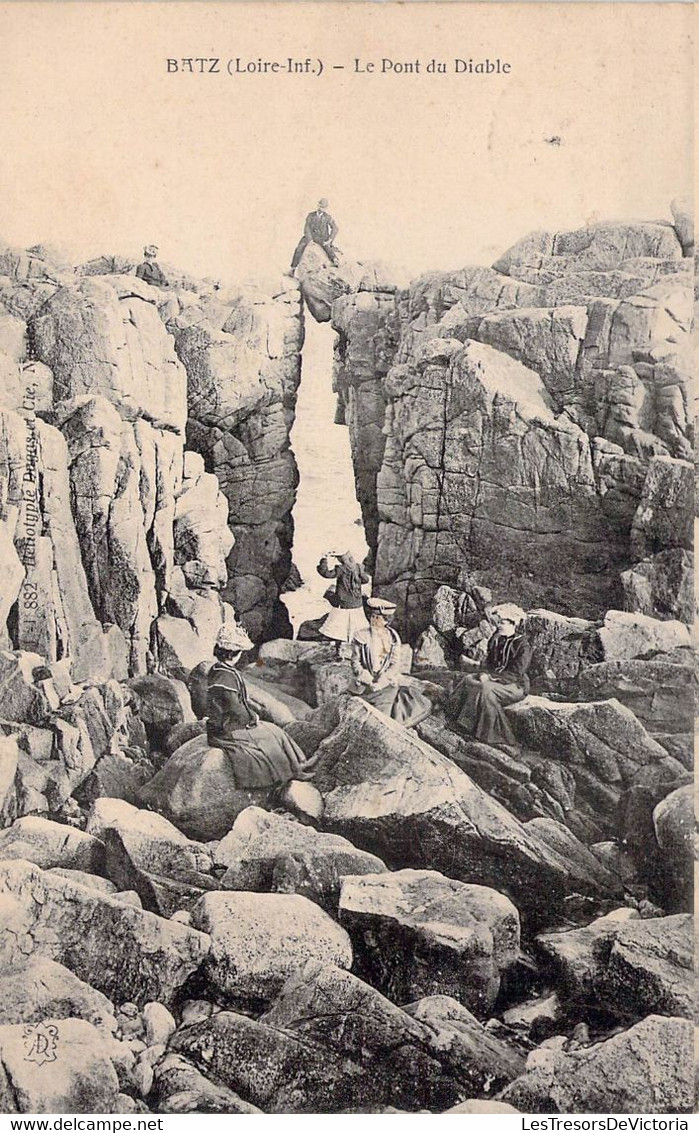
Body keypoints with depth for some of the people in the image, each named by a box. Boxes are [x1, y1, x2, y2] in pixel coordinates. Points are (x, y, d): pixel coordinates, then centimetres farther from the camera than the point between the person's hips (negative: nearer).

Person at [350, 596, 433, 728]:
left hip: (388, 679, 3)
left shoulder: (392, 637, 7)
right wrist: (369, 681, -14)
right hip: (367, 683, -3)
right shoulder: (361, 637, -1)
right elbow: (355, 663, 0)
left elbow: (395, 664, 3)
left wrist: (382, 680, -12)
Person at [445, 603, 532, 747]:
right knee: (468, 680, -12)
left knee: (486, 689, -32)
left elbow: (515, 674, -20)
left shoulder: (522, 646, -15)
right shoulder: (496, 639, 10)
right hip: (495, 678, 8)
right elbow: (488, 661, 14)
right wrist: (485, 673, -9)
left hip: (516, 685, -8)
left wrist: (492, 677, -22)